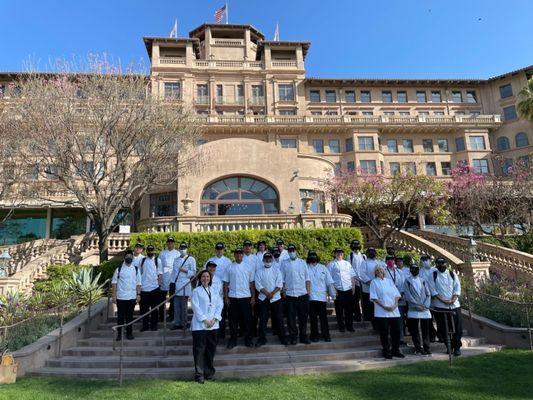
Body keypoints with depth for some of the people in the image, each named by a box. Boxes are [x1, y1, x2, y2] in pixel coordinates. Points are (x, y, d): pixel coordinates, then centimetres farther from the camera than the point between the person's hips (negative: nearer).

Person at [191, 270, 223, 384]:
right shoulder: (196, 291, -1)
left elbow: (219, 305, 7)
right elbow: (195, 307, -8)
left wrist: (214, 319, -6)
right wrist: (204, 320, -13)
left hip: (213, 325, 4)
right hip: (199, 325, -4)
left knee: (211, 349, 9)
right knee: (199, 350, -3)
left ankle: (209, 372, 22)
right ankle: (199, 374, 4)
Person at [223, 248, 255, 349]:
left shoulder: (247, 267, 6)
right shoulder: (229, 268, 4)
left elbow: (251, 283, 5)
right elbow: (226, 283, 4)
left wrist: (253, 297, 1)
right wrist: (226, 297, -2)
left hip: (246, 297, 0)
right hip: (233, 297, 0)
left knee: (246, 319, 6)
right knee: (233, 319, 4)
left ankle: (247, 339, 18)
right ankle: (233, 339, 16)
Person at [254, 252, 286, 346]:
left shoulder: (276, 271, 5)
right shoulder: (259, 271, 4)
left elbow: (280, 285, -2)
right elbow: (258, 285, -5)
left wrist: (272, 293, -16)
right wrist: (267, 293, -15)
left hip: (275, 298, 0)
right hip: (263, 299, 0)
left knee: (279, 319, 4)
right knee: (263, 320, 3)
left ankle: (282, 337, 16)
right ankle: (262, 339, 14)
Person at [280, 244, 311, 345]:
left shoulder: (302, 262, 8)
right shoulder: (284, 263, 6)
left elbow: (307, 278, 7)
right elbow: (282, 279, 5)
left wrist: (308, 291, 1)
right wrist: (283, 291, -3)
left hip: (303, 294, 1)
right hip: (289, 294, -1)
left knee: (303, 316, 7)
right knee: (291, 317, 3)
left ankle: (303, 336, 20)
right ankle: (293, 336, 16)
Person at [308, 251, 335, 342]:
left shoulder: (323, 268, 8)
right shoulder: (306, 268, 2)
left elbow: (329, 282, 9)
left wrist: (333, 295, 5)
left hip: (322, 297, 1)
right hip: (310, 297, -1)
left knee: (323, 317, 5)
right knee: (313, 318, 6)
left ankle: (326, 335, 16)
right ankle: (314, 335, 18)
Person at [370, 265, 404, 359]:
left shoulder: (389, 281, 14)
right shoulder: (374, 282, 1)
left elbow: (396, 294, 11)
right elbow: (374, 297, -6)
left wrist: (395, 304, -6)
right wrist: (384, 307, -14)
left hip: (394, 311, 4)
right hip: (381, 312, -4)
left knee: (396, 331, 6)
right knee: (384, 333, 0)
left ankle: (395, 350, 21)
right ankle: (386, 351, 14)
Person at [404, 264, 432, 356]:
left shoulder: (423, 281, 13)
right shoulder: (407, 281, 3)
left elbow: (428, 294, 8)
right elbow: (407, 295, -5)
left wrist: (426, 305, -7)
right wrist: (417, 305, -13)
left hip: (425, 310, 3)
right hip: (413, 310, -2)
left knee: (425, 331, 5)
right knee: (415, 331, 1)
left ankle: (427, 349, 12)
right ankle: (419, 349, 11)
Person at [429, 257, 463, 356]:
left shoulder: (452, 274, 11)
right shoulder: (433, 275, 4)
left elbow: (457, 287, 5)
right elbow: (433, 290, -2)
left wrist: (453, 299, -9)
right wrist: (443, 300, -12)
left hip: (454, 305, 2)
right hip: (440, 306, -2)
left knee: (457, 327, -1)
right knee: (443, 329, 2)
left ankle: (457, 347, 10)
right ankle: (448, 347, 16)